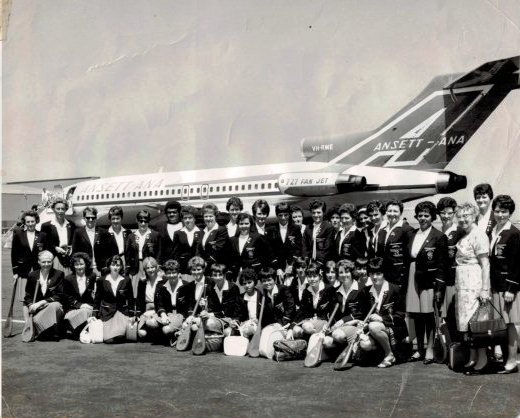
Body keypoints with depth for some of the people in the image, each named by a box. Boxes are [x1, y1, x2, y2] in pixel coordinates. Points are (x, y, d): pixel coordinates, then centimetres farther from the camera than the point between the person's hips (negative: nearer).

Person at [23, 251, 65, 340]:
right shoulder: (32, 275, 9)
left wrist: (41, 302, -15)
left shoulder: (59, 274, 2)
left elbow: (59, 296, -5)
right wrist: (31, 305, -12)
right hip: (37, 309, 1)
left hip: (53, 304, -1)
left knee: (54, 305, -37)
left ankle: (54, 332, -25)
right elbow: (28, 296, 12)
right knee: (36, 320, -32)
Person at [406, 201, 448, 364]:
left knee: (429, 315, -1)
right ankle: (419, 349, 20)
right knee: (416, 316, 9)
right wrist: (406, 281, 7)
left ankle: (430, 349, 10)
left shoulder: (439, 237, -5)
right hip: (413, 279, 5)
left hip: (429, 279, -5)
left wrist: (439, 288, -11)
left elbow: (441, 265, -7)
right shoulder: (412, 234, 12)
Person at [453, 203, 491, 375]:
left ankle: (482, 359, 5)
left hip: (474, 284, -8)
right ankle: (472, 358, 19)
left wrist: (484, 289, -18)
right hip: (462, 285, 8)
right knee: (466, 322, 11)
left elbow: (485, 265, -14)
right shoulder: (463, 236, 15)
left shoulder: (479, 235, -10)